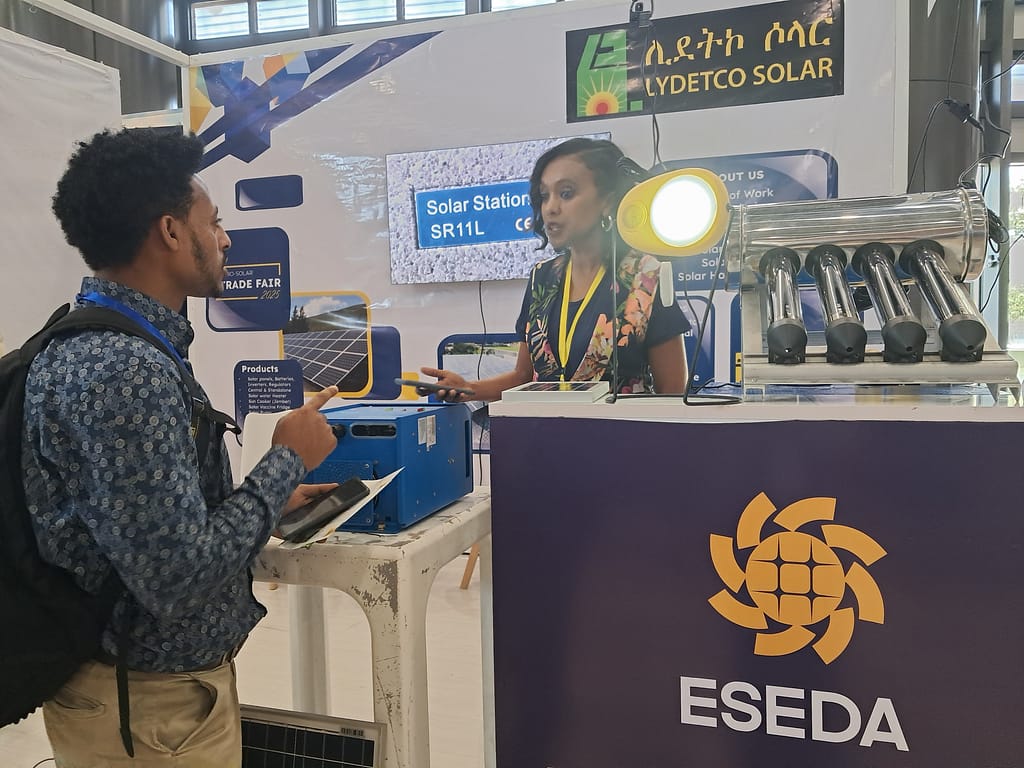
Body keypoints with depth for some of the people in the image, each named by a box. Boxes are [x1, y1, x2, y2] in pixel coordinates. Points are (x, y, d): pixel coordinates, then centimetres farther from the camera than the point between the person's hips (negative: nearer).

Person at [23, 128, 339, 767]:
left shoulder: (94, 342, 4)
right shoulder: (125, 371, -27)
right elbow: (177, 577, -29)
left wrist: (270, 500, 8)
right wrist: (287, 461, -18)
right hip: (153, 709, -9)